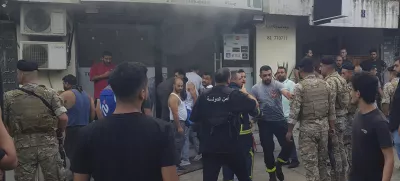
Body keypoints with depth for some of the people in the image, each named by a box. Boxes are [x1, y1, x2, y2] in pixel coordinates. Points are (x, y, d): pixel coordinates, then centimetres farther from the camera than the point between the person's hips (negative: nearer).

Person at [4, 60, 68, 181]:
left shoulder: (9, 97, 0)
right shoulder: (50, 93, -4)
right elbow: (63, 118, -11)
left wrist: (14, 135, 17)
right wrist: (59, 133, 8)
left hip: (23, 145, 1)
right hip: (48, 142, -1)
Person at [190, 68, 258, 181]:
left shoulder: (204, 95, 1)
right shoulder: (234, 94, -7)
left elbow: (194, 118, 5)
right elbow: (255, 105, 2)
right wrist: (245, 93, 18)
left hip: (209, 145, 2)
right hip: (230, 145, -2)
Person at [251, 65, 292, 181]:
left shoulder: (277, 84, -7)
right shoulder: (255, 88, -3)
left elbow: (286, 92, -27)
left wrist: (292, 98, -49)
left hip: (279, 120, 0)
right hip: (264, 122, 0)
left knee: (288, 145, -2)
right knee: (268, 148, 7)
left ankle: (278, 165, 25)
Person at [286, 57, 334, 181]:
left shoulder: (300, 86, -11)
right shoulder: (325, 84, 4)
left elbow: (294, 110, -14)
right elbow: (332, 107, 8)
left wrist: (290, 130, -7)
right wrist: (331, 125, 18)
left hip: (308, 127, -5)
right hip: (324, 125, 5)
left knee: (310, 162, 2)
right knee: (323, 159, 18)